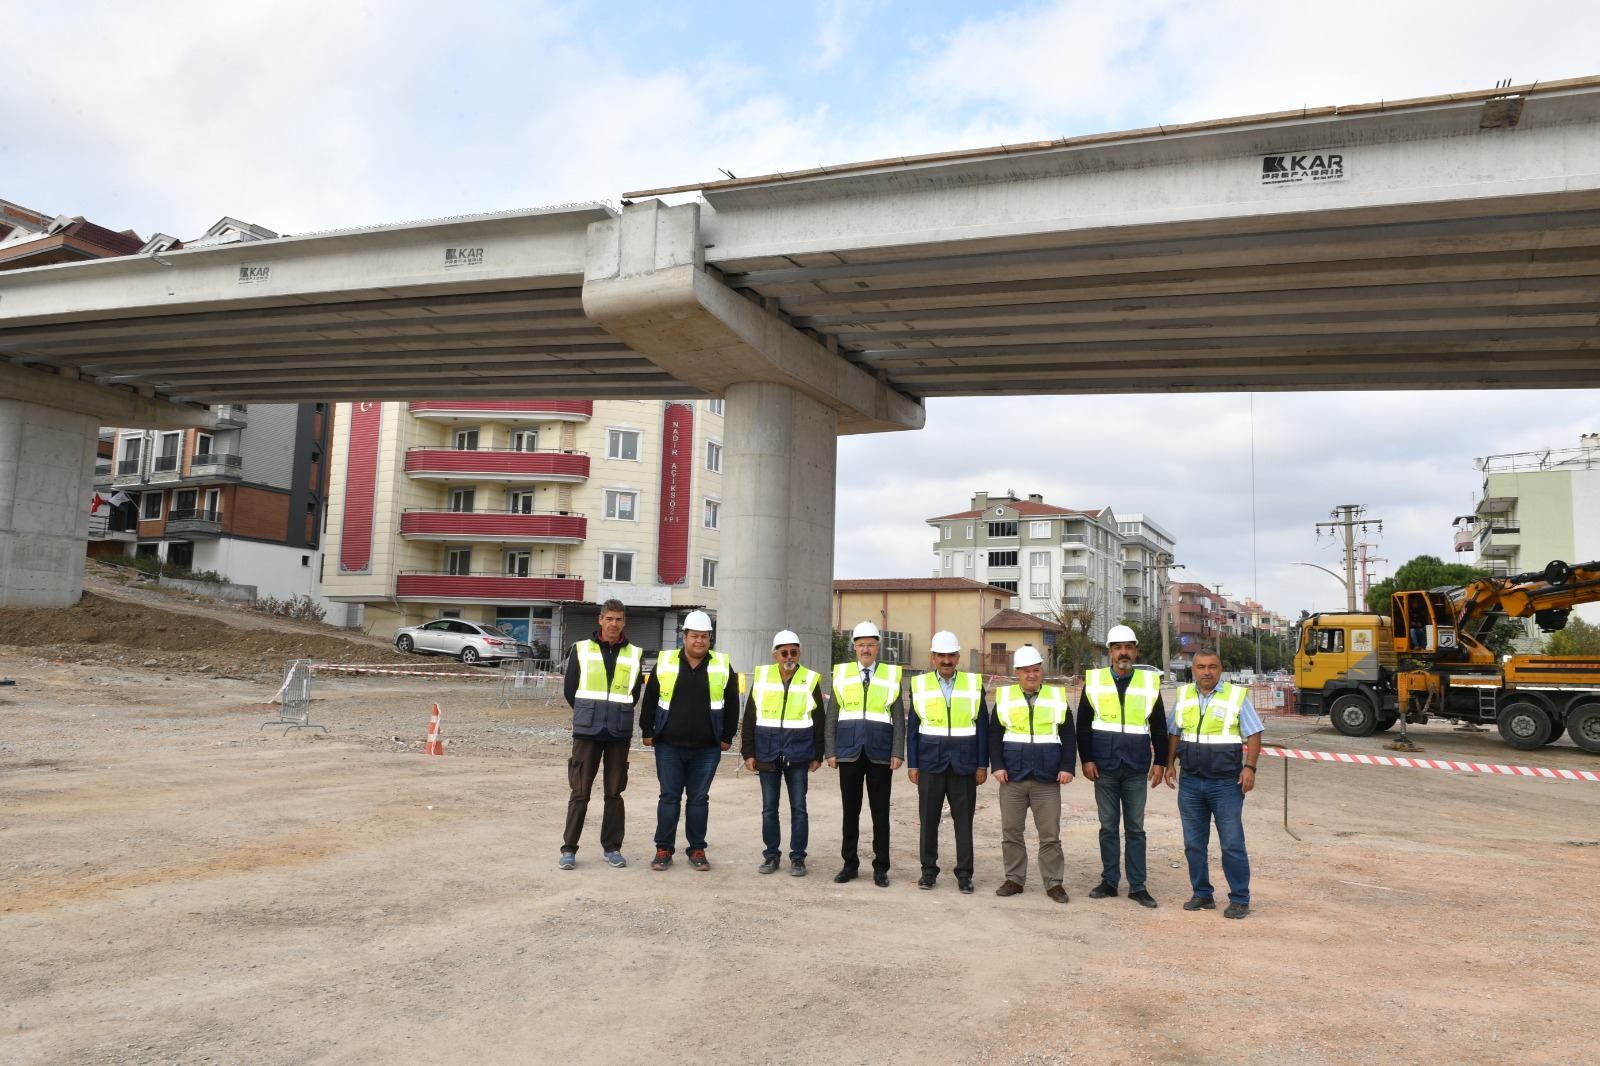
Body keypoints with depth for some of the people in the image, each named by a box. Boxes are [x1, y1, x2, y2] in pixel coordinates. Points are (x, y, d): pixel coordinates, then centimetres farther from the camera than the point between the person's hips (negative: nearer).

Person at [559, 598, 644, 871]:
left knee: (614, 792, 9)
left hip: (619, 732, 2)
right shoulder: (581, 649, 3)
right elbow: (569, 690, 8)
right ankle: (569, 848, 9)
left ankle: (612, 847, 18)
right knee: (580, 792, 1)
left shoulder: (635, 654, 7)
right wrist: (588, 714, 10)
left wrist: (617, 714, 8)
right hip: (586, 731, -1)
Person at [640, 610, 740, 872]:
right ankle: (664, 849, 14)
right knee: (669, 797, 5)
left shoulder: (722, 666, 2)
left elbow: (732, 704, 8)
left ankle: (697, 850, 17)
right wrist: (647, 732, 6)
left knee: (699, 799, 7)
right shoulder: (665, 663, 1)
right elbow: (649, 700, 8)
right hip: (669, 747, 0)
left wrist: (726, 737, 6)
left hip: (706, 749, 0)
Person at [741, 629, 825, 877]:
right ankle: (771, 855, 19)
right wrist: (748, 753, 2)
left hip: (798, 756, -1)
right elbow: (749, 719, 6)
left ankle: (797, 857, 13)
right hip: (767, 755, 1)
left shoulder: (811, 680, 1)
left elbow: (819, 722, 6)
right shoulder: (761, 678, 3)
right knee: (769, 808, 8)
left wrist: (818, 755, 4)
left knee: (798, 808, 4)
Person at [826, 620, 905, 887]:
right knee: (850, 811, 8)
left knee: (880, 812, 4)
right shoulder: (841, 674, 7)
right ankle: (850, 864, 19)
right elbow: (831, 717, 7)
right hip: (849, 753, 1)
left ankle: (880, 868, 14)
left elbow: (899, 719, 4)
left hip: (880, 754, -1)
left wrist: (898, 753, -4)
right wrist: (831, 751, 2)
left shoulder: (892, 675, 5)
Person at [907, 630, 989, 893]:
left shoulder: (974, 684, 3)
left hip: (964, 763, 0)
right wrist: (912, 765, 1)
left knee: (963, 820, 4)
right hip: (930, 763, 0)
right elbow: (912, 728, 5)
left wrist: (982, 764, 0)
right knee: (929, 819, 6)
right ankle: (929, 870, 18)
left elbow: (982, 728, 4)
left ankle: (964, 873, 13)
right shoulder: (919, 684, 4)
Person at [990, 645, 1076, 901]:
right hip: (1012, 778, 1)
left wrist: (1067, 767, -3)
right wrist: (997, 766, -4)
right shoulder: (1004, 697, 5)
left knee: (1050, 834, 3)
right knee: (1011, 832, 7)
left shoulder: (1058, 697, 5)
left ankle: (1054, 883, 13)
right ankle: (1014, 879, 19)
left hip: (1048, 779, -1)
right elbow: (994, 735, 5)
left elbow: (1068, 737, 7)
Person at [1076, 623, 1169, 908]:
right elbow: (1083, 725, 4)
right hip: (1104, 767, 0)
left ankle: (1137, 886, 12)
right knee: (1108, 827, 8)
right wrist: (1087, 759, -2)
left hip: (1136, 769, 0)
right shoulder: (1094, 681, 2)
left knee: (1135, 828, 5)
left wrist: (1160, 762, 3)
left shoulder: (1150, 681, 3)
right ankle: (1109, 881, 17)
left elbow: (1159, 727, 8)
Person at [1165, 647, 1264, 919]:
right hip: (1190, 782, 4)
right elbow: (1175, 734, 18)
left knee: (1232, 845, -1)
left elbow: (1253, 734, -3)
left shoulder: (1237, 696, -4)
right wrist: (1170, 764, 13)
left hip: (1226, 783, -4)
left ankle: (1239, 899, 11)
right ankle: (1202, 894, 23)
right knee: (1194, 844, 10)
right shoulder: (1183, 696, 7)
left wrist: (1249, 767, -12)